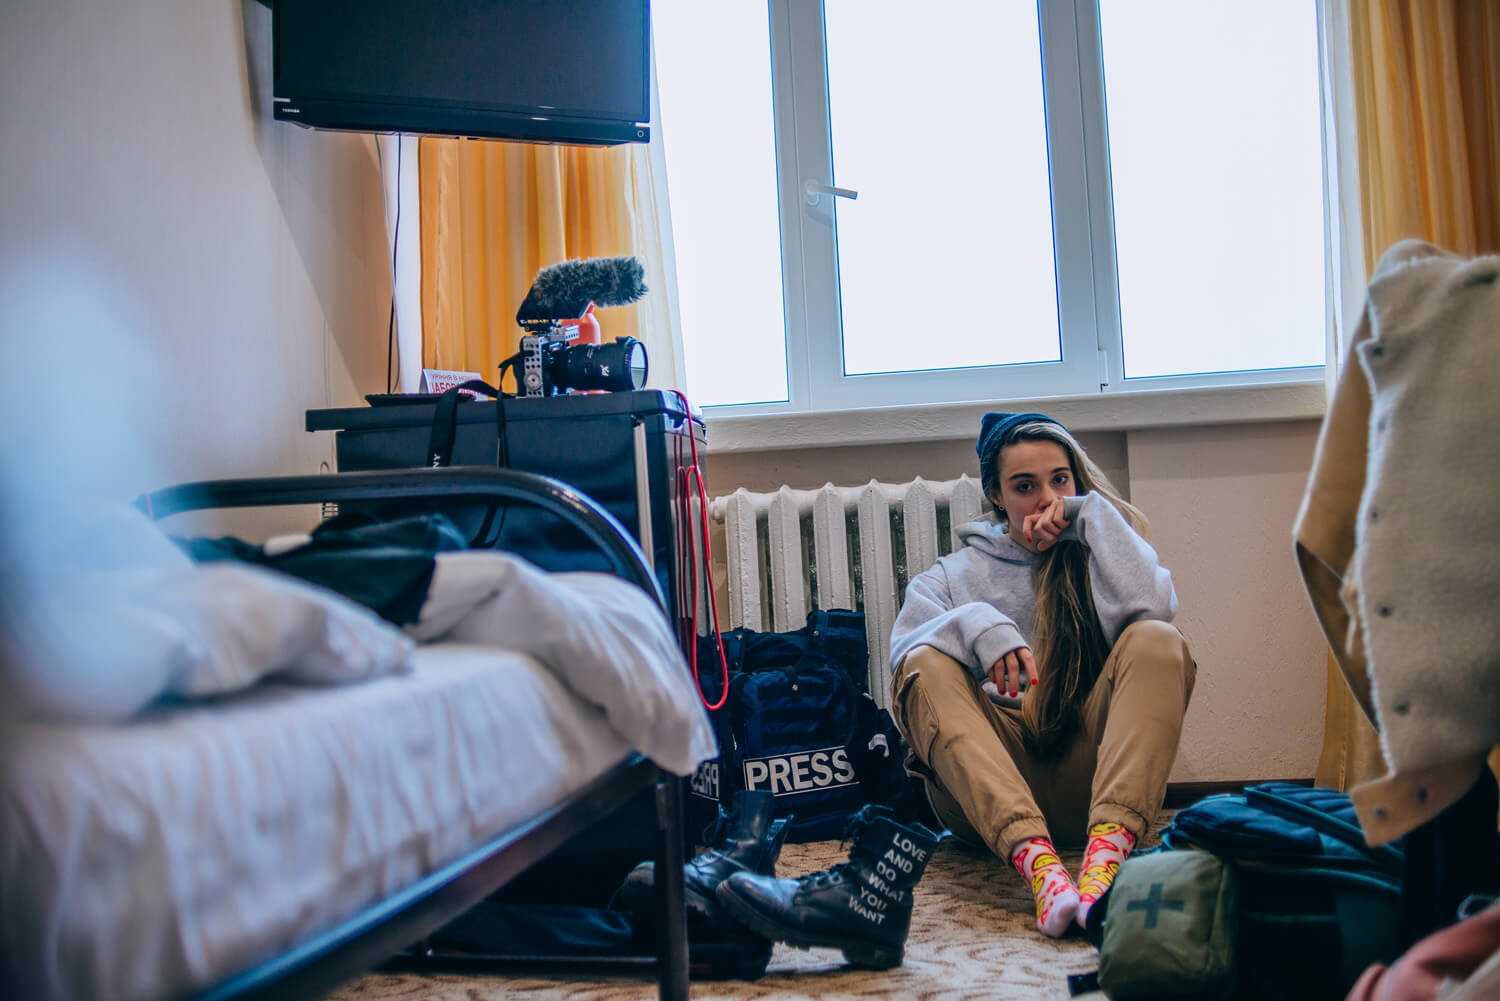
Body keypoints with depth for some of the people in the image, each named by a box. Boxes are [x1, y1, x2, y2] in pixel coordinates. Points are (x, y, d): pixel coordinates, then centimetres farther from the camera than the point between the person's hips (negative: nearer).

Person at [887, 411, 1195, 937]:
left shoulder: (1094, 555, 16)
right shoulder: (954, 575, 16)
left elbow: (1148, 609, -10)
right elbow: (905, 648, -5)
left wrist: (1092, 513, 0)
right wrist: (975, 627, -24)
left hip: (1084, 769, 0)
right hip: (989, 785, 0)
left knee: (1156, 641, -22)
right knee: (926, 666, -25)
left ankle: (1107, 851, -46)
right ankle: (1034, 857, -49)